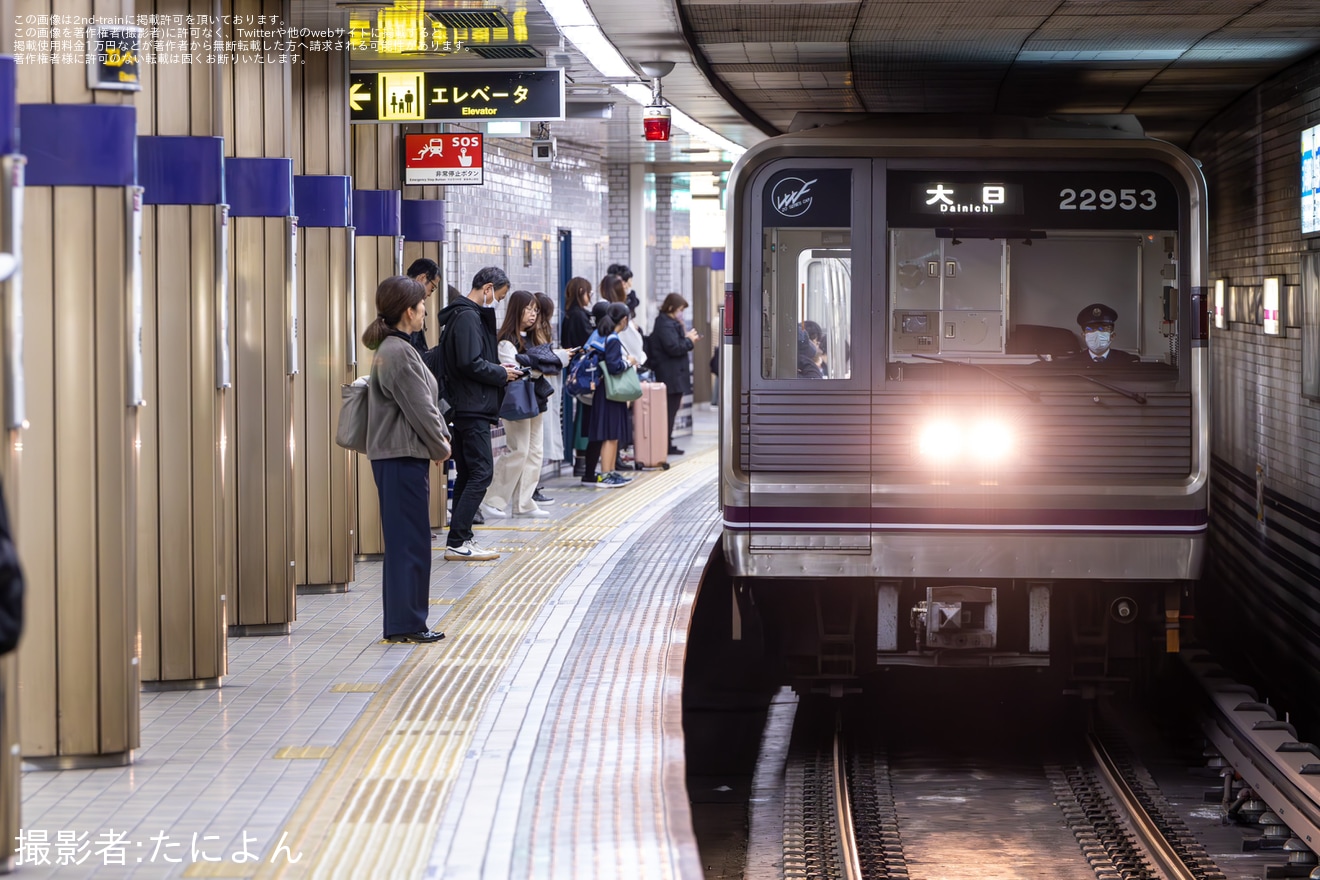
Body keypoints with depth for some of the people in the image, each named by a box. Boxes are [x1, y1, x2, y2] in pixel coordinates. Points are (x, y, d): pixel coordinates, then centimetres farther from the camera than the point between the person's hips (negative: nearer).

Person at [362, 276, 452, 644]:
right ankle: (406, 623, 1)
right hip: (402, 458, -10)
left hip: (396, 457, 10)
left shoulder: (394, 348, 14)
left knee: (404, 541, 14)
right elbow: (420, 408, -17)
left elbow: (426, 400, 17)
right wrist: (440, 446, -5)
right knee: (410, 541, -4)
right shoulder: (399, 353, -18)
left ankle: (403, 623, 19)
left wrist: (440, 437, 8)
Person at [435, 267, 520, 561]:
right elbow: (470, 363, -23)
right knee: (481, 473, -10)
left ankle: (461, 539, 16)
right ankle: (457, 542, -11)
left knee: (467, 474, 13)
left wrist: (498, 369, 9)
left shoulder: (465, 314, 18)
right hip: (473, 408, -11)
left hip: (464, 407, 11)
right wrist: (502, 374, -10)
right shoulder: (468, 317, -15)